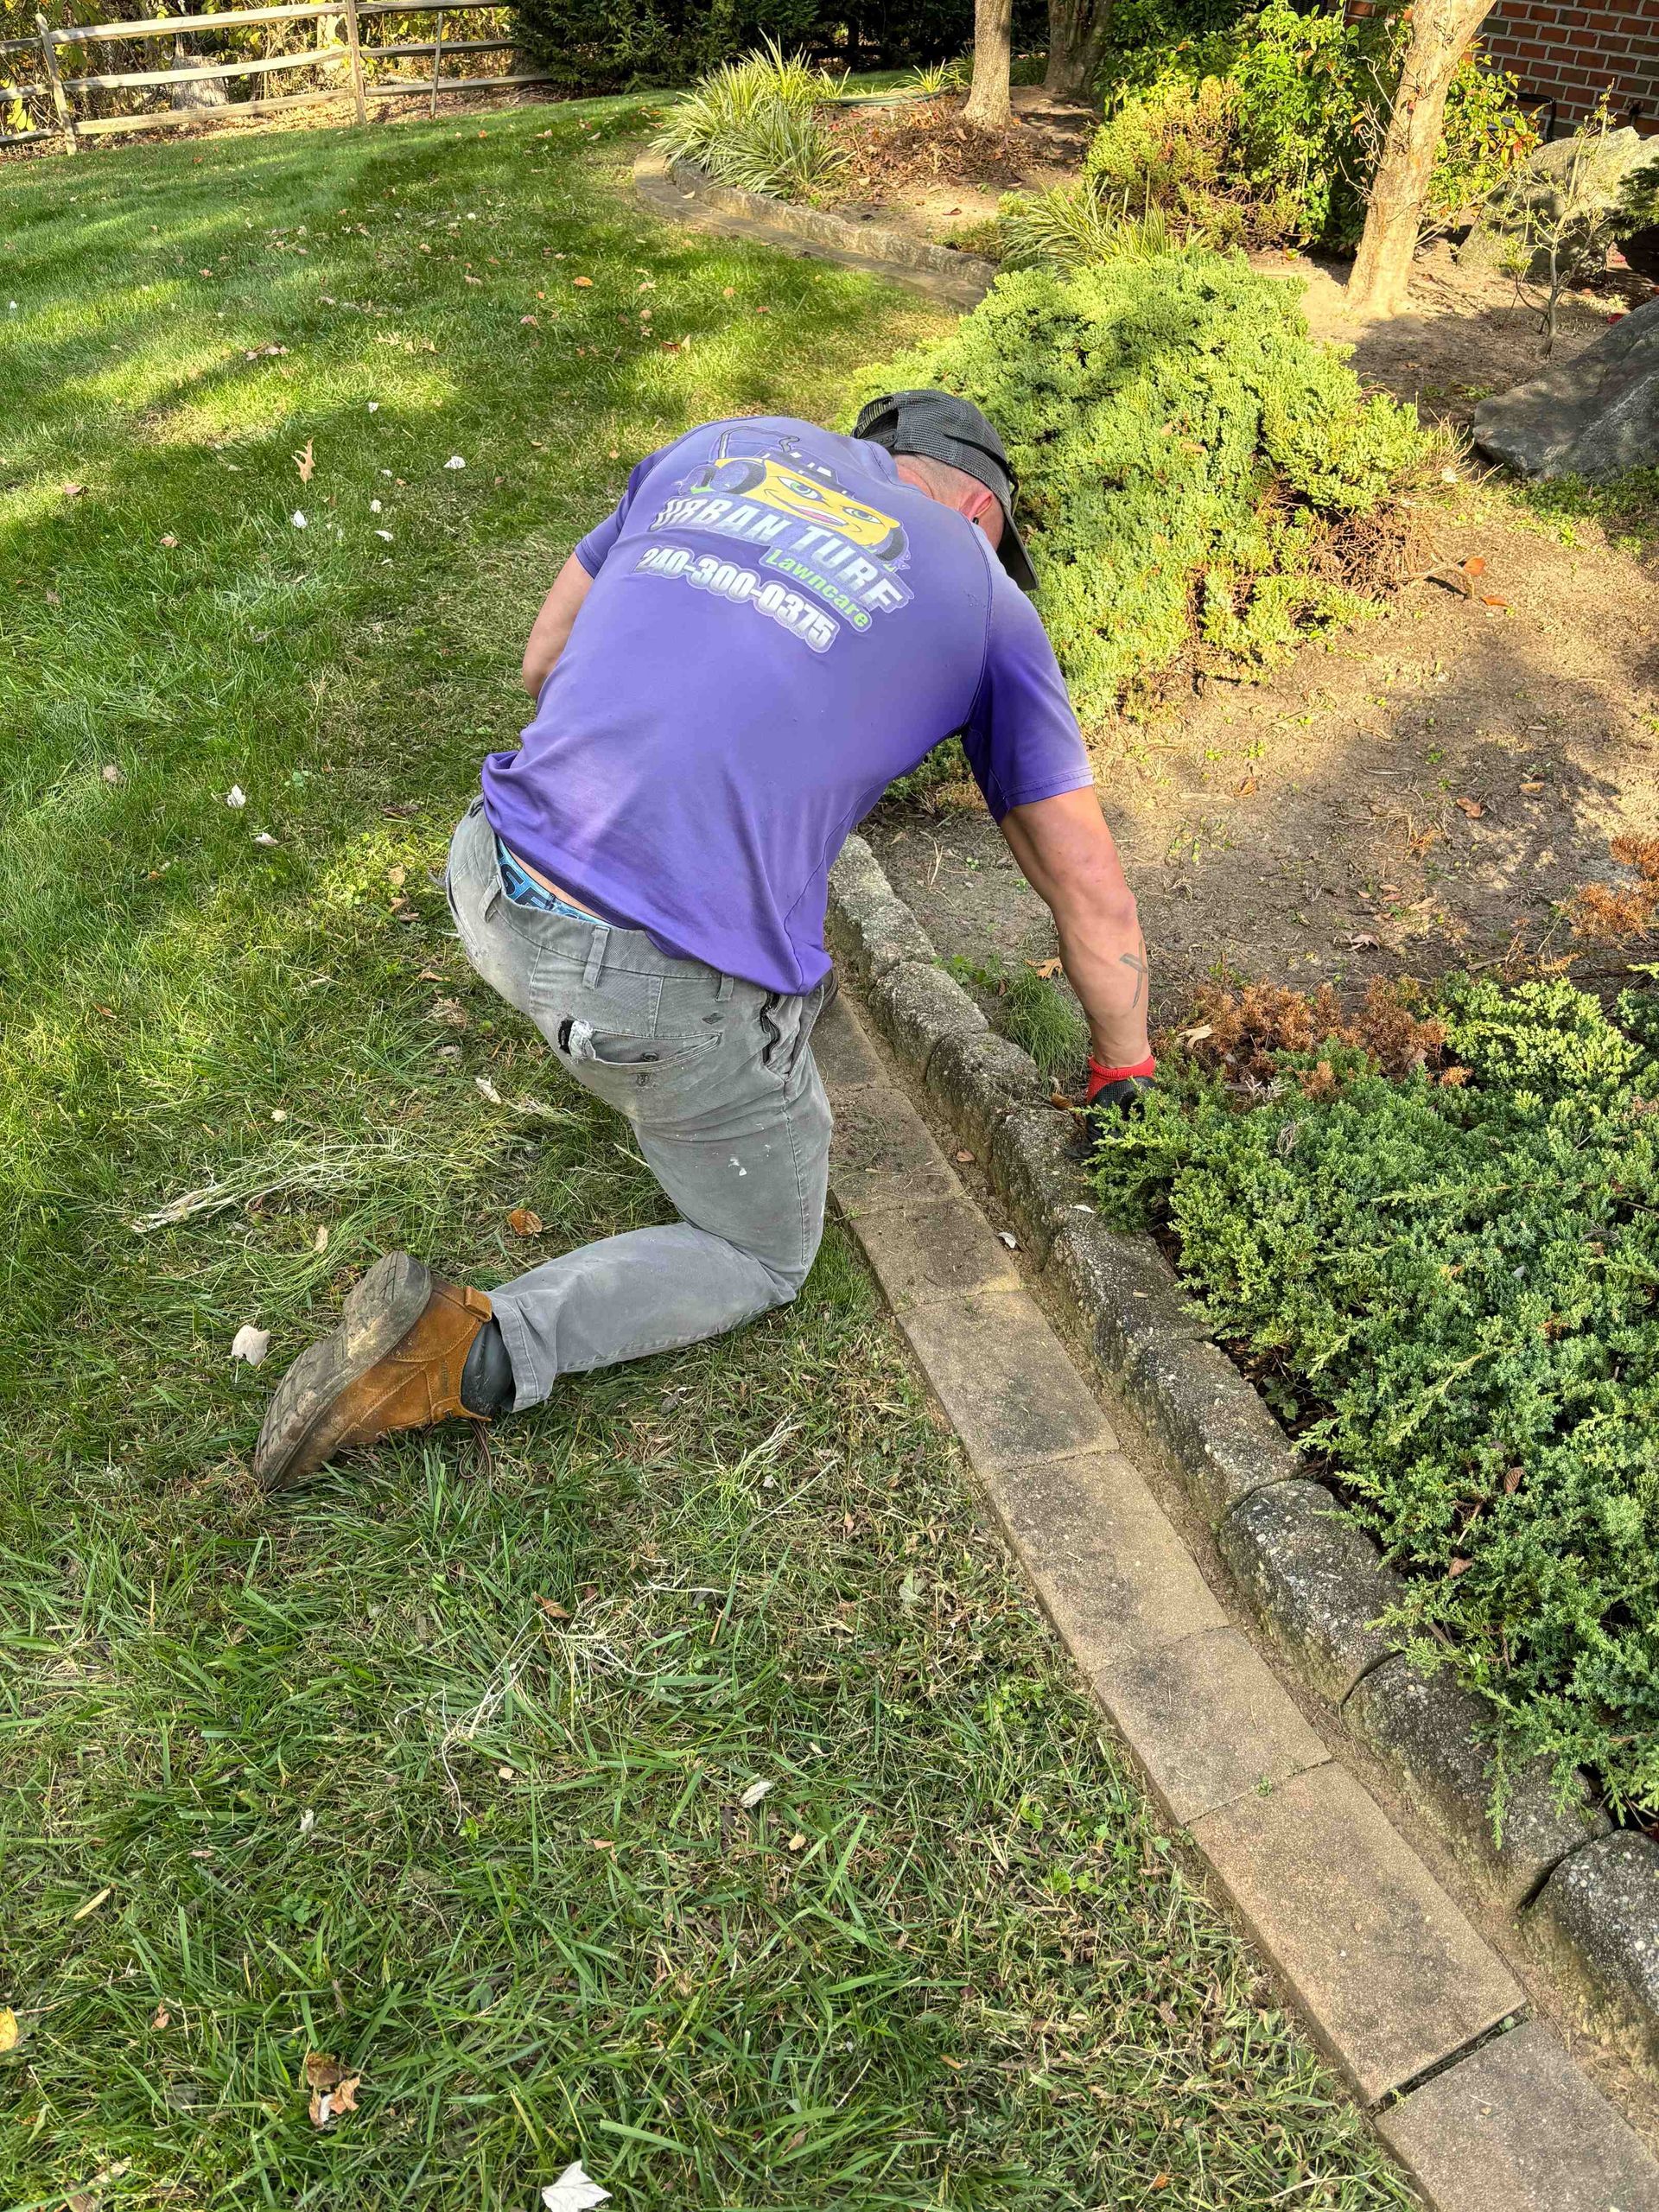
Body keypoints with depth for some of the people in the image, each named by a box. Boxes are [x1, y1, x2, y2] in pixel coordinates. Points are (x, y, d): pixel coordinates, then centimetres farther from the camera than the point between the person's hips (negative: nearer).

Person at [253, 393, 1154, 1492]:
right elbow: (1095, 901, 8)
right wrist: (1124, 1076, 23)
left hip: (493, 889, 6)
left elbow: (544, 663, 21)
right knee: (763, 1258, 21)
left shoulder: (729, 443, 15)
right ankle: (471, 1354, 2)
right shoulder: (985, 605, 6)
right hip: (665, 996, -5)